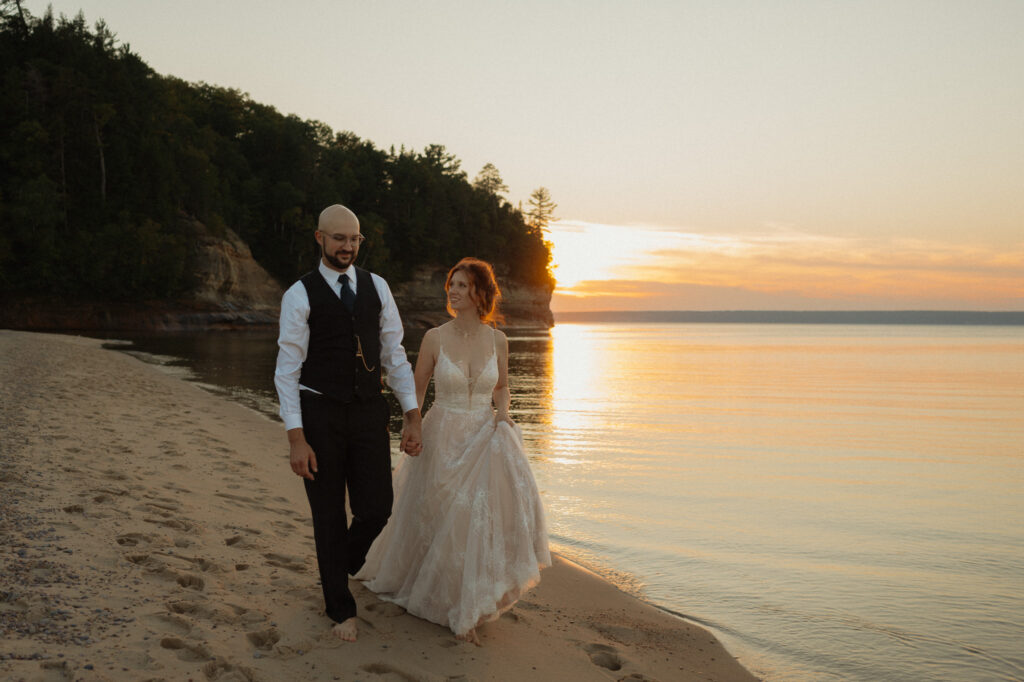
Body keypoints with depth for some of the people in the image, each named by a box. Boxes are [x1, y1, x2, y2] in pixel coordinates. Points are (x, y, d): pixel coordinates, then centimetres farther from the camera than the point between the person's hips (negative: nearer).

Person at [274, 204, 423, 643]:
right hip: (320, 414, -3)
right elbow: (287, 370, -8)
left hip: (369, 411, 3)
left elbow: (394, 354, 7)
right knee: (329, 515, 8)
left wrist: (413, 417, 1)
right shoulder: (300, 295, -6)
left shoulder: (376, 287, 5)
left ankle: (343, 563, 36)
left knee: (376, 509, 1)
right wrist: (296, 439, -14)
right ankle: (340, 607, 28)